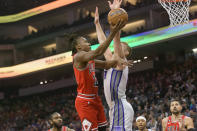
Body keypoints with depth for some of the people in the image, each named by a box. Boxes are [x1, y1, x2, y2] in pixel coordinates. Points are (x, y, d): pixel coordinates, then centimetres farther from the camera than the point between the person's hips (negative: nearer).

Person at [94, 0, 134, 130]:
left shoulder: (120, 62, -4)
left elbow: (116, 38, -15)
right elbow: (104, 43, 27)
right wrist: (97, 24, 32)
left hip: (121, 109, -10)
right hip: (116, 109, 10)